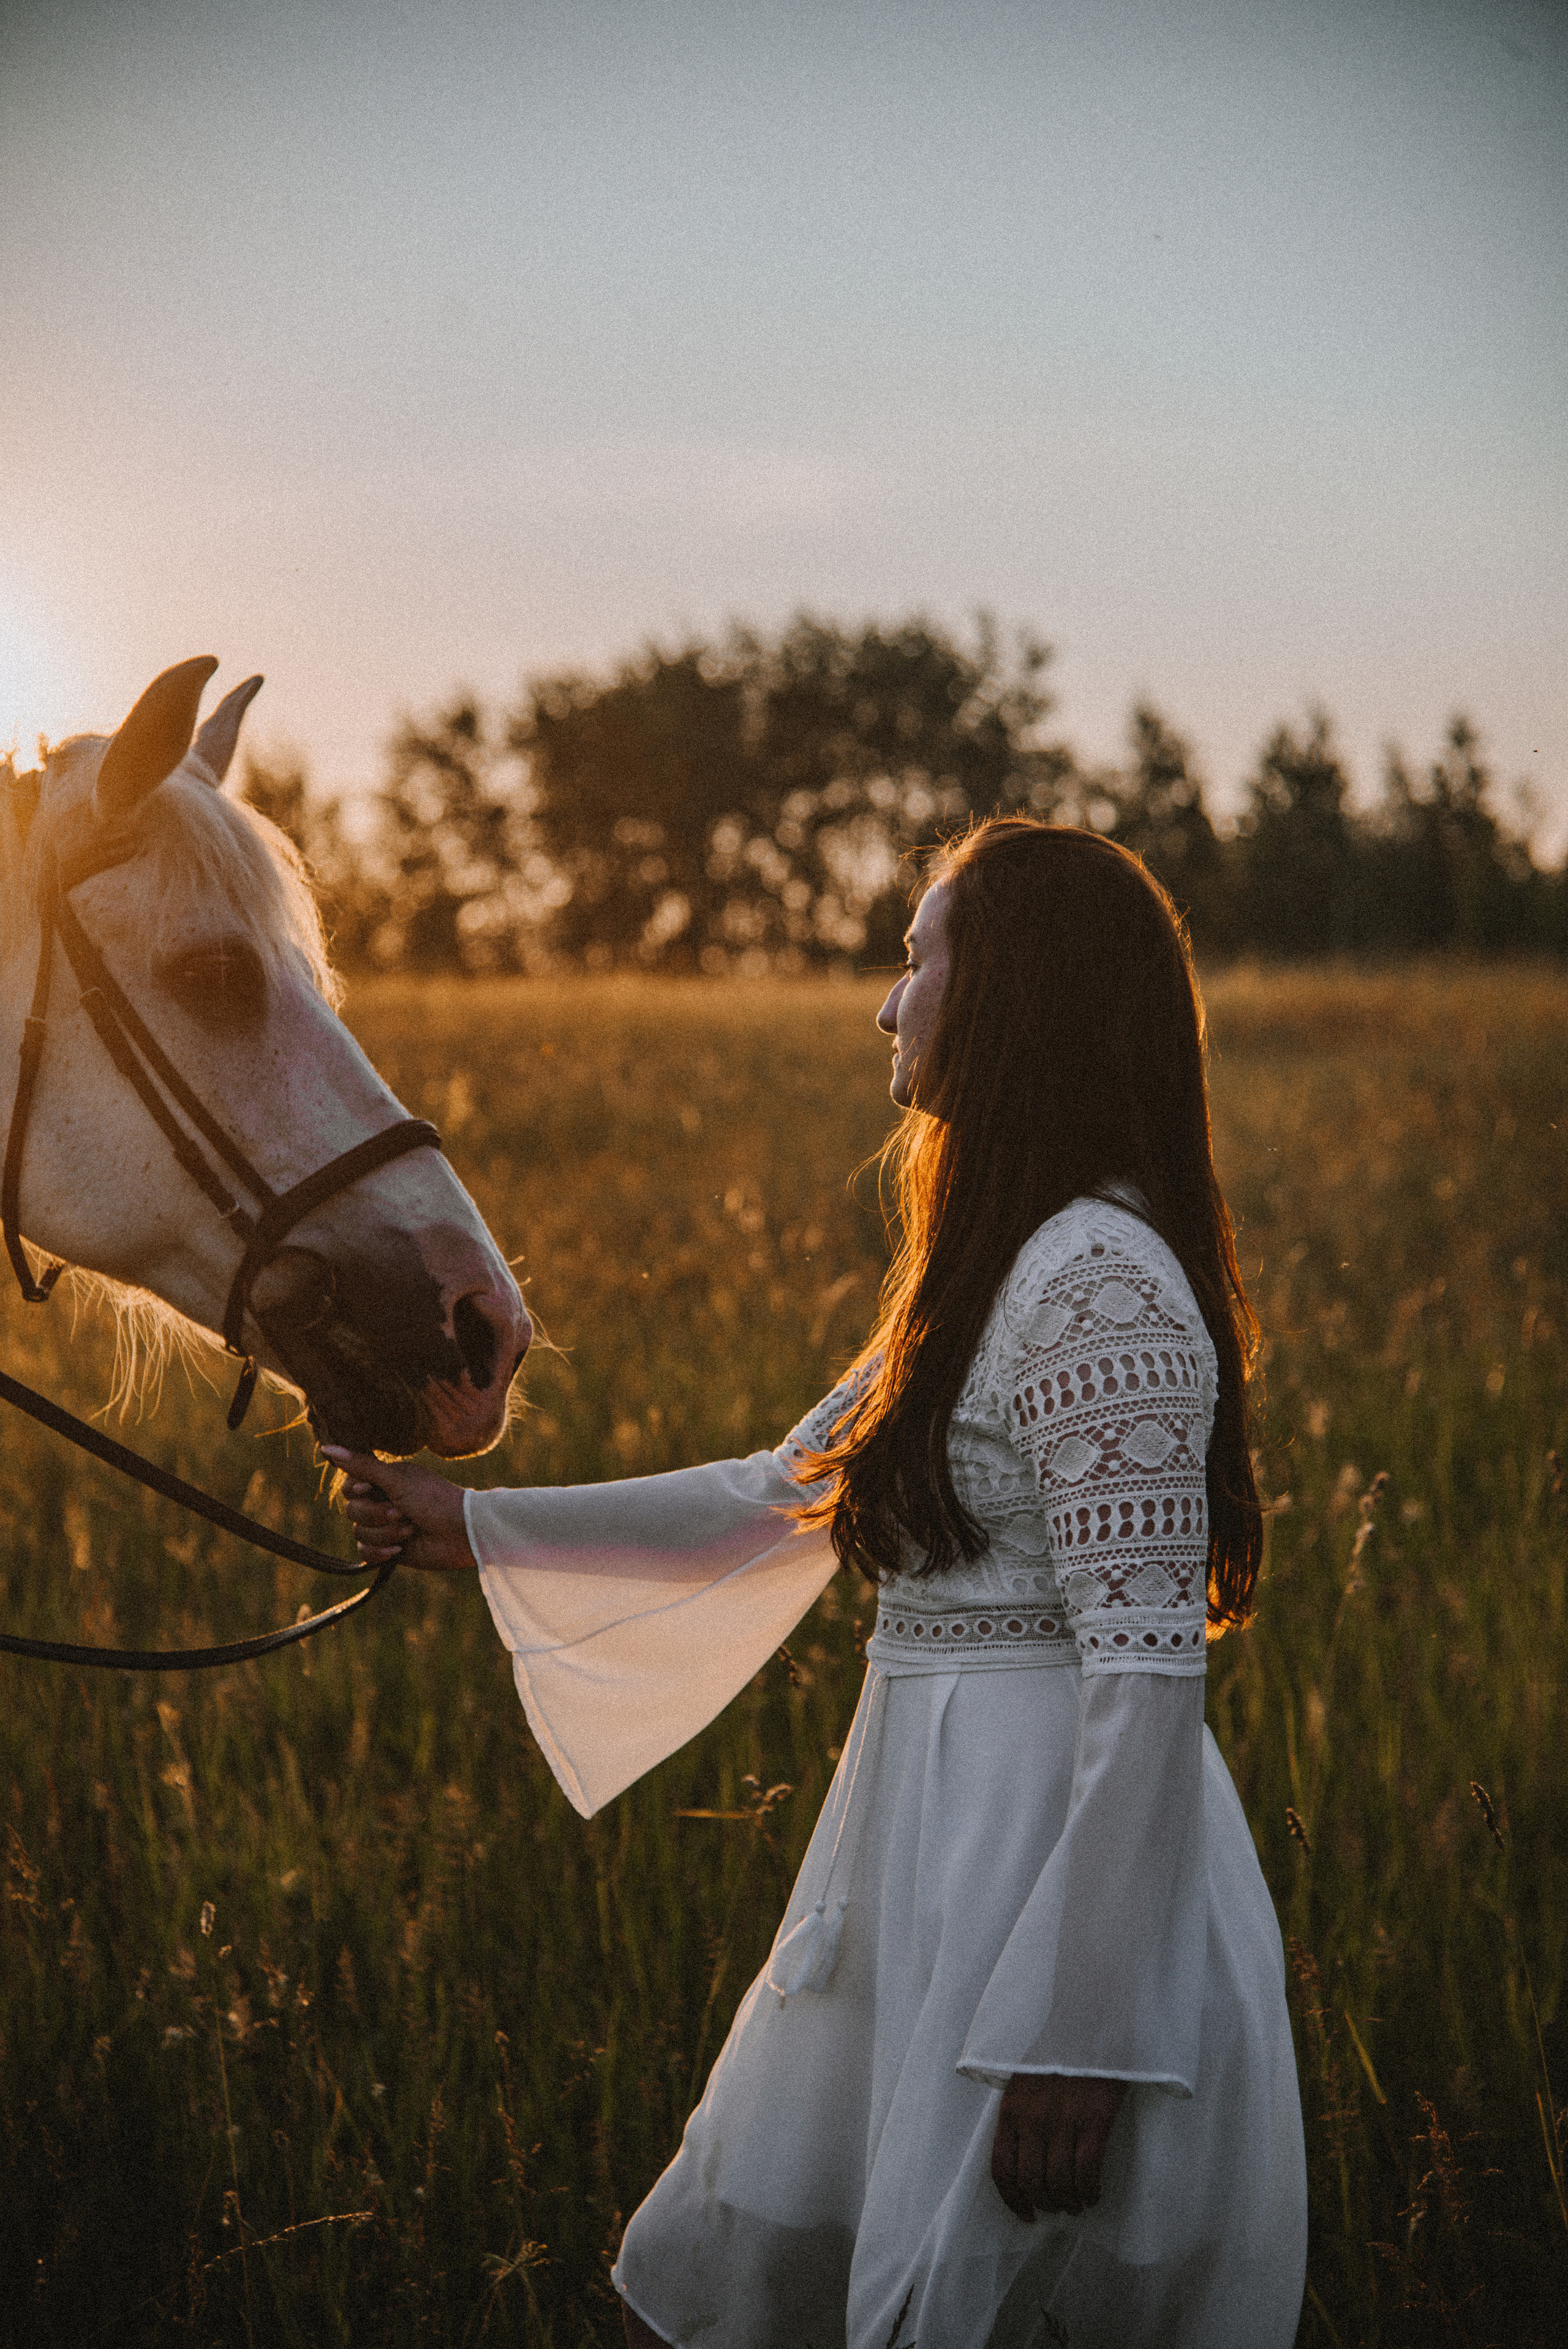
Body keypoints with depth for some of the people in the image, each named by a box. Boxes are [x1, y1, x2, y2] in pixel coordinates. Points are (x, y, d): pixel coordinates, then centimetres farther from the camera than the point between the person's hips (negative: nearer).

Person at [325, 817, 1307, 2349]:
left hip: (1058, 1863, -10)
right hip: (929, 1859, 10)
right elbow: (782, 1502, 23)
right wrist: (479, 1530, 24)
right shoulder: (989, 1273, 13)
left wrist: (1069, 2034, -24)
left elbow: (1149, 1673, -23)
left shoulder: (1098, 1289, -19)